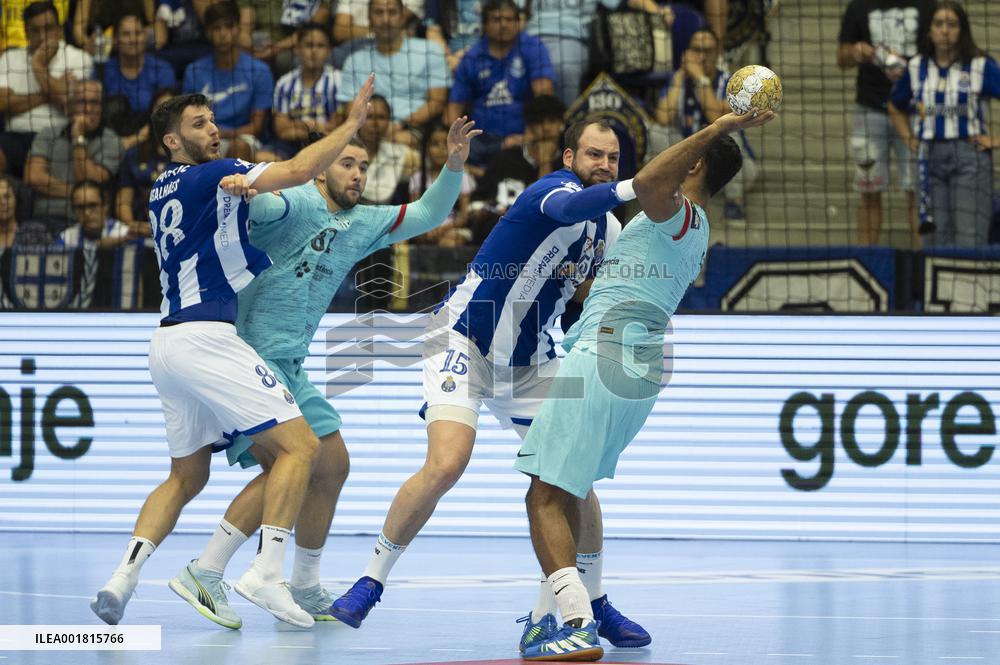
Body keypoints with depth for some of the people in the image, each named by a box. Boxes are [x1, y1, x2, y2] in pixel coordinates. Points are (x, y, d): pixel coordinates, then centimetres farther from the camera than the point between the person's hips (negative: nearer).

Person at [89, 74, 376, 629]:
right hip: (206, 336, -9)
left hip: (168, 344, 9)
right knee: (299, 445, -8)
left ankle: (123, 578, -2)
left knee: (187, 476, 17)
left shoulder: (162, 193, 20)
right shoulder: (213, 176, -5)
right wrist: (352, 123, -3)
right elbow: (298, 171, -13)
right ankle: (266, 573, -19)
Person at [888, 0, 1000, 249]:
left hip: (969, 156, -4)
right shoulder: (916, 68, 10)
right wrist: (909, 139, 14)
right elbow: (896, 108, 26)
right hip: (930, 158, 4)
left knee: (969, 238, -9)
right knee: (937, 240, 6)